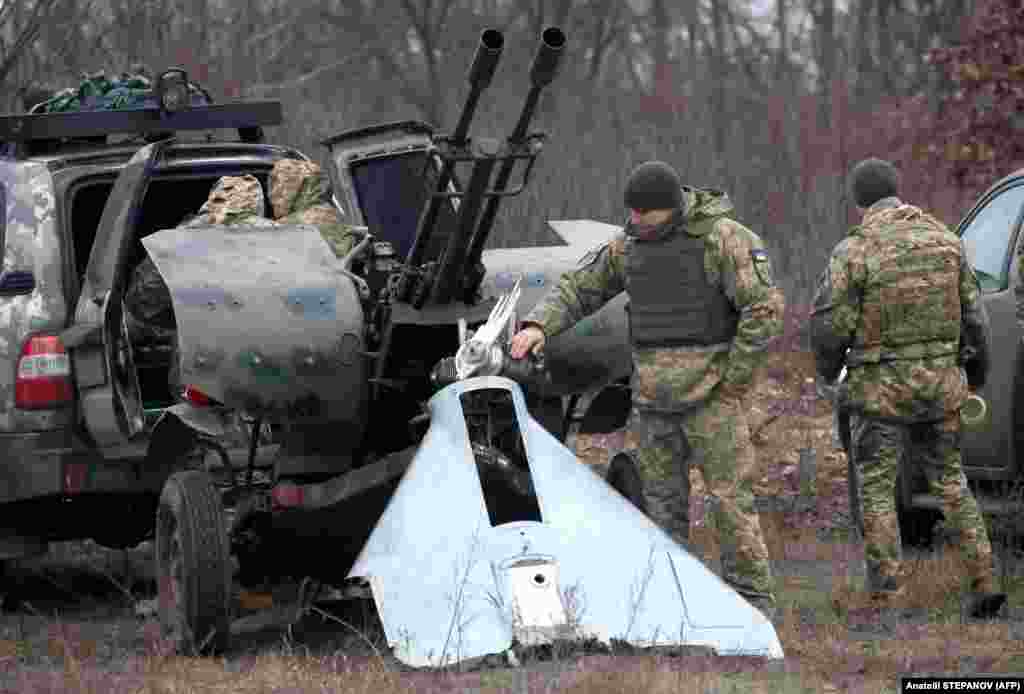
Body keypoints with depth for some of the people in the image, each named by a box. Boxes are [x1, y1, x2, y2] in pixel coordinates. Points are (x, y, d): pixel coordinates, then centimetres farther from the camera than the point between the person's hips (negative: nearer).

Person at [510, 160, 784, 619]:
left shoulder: (724, 239, -11)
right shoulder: (628, 245, 7)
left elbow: (764, 309, -15)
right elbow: (577, 289, 11)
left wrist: (734, 380, -14)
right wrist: (537, 326, -7)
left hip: (711, 389, -6)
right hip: (653, 395, 6)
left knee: (730, 496, -7)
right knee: (661, 499, 8)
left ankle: (753, 598, -1)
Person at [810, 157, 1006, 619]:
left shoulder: (854, 251, -12)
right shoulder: (945, 240, 2)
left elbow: (829, 323, -11)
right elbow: (972, 315, 7)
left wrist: (828, 368, 10)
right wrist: (976, 374, 21)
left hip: (881, 389, -4)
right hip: (941, 382, 4)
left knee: (877, 491, 5)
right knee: (949, 481, 16)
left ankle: (887, 599, 1)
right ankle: (983, 582, 9)